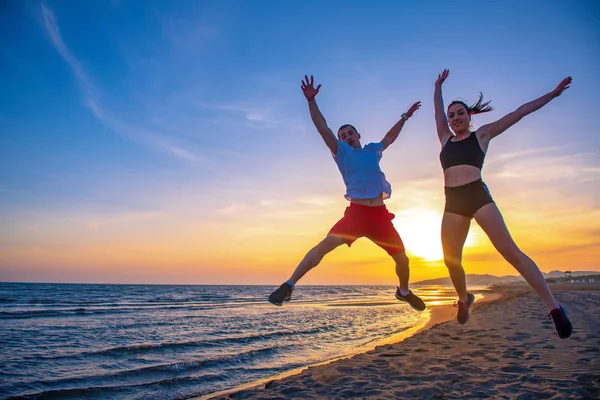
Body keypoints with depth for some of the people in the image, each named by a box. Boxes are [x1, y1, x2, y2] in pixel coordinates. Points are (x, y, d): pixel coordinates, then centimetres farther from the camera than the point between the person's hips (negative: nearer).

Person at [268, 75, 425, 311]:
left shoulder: (373, 150, 19)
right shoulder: (341, 152, 8)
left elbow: (390, 136, 37)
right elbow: (323, 129, -3)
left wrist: (405, 117, 45)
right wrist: (311, 100, -12)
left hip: (380, 214, 4)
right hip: (356, 212, -4)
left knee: (402, 258, 10)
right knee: (325, 245, -23)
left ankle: (404, 291, 40)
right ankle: (288, 286, -21)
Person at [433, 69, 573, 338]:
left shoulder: (482, 134, 12)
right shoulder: (446, 138, 21)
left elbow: (518, 113, 12)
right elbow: (437, 109, 28)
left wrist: (553, 93, 13)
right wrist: (438, 85, 34)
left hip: (478, 196, -4)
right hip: (453, 203, 4)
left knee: (510, 252, -13)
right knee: (451, 260, 1)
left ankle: (553, 305, -11)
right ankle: (464, 298, 28)